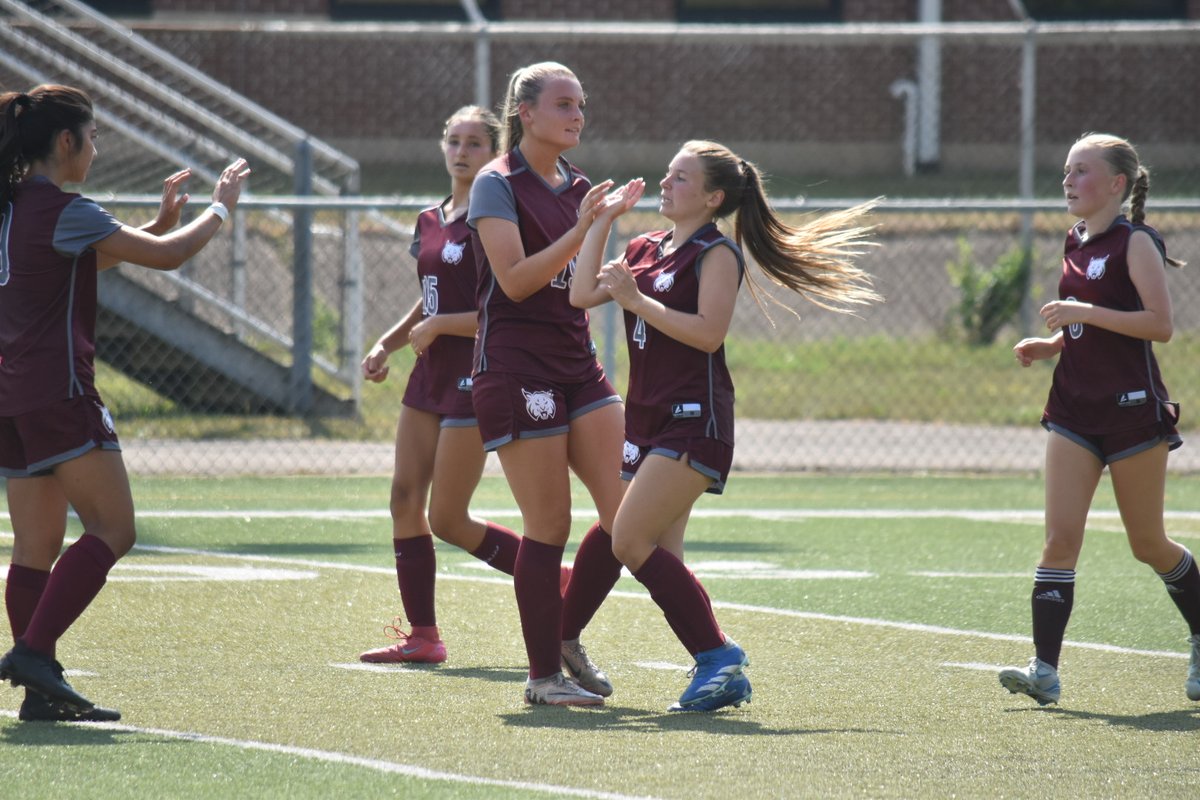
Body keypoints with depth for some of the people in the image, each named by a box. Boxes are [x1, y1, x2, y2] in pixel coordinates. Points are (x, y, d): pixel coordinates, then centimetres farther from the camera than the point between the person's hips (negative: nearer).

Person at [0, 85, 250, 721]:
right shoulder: (62, 212, -13)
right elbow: (166, 257, -10)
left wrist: (162, 220, 25)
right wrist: (220, 208, 5)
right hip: (58, 393, -9)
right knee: (112, 530, -5)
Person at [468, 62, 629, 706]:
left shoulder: (577, 188, 15)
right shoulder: (498, 184, -6)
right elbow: (514, 280, -17)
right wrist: (579, 231, -20)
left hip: (577, 363, 7)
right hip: (516, 368, -7)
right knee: (549, 525, -6)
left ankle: (567, 636, 15)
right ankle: (544, 674, 5)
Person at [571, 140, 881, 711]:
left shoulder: (716, 253, -7)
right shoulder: (645, 249, 16)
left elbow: (708, 332, -18)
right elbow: (583, 293, 11)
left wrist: (637, 300, -17)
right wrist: (602, 219, 11)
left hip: (692, 421, -9)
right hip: (647, 418, 9)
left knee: (631, 541, -17)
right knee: (659, 558, 4)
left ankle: (718, 658, -12)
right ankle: (720, 670, 8)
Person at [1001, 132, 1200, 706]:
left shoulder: (1135, 243, -9)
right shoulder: (1075, 244, 13)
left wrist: (1083, 313, -22)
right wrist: (1046, 345, 6)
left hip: (1134, 409, -6)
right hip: (1075, 410, 6)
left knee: (1147, 545, 6)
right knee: (1060, 537, -8)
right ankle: (1045, 669, -14)